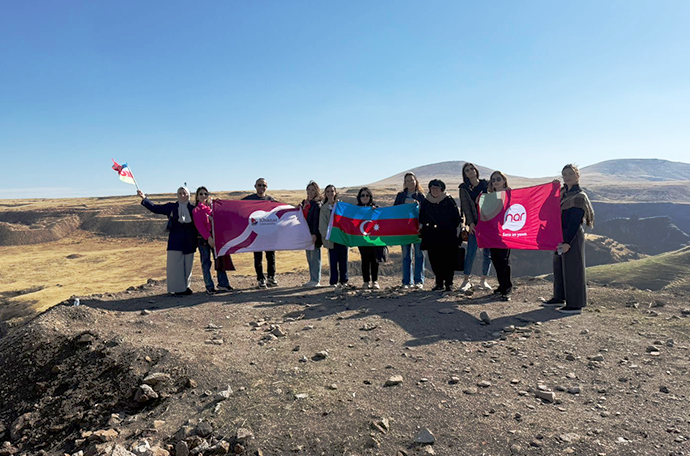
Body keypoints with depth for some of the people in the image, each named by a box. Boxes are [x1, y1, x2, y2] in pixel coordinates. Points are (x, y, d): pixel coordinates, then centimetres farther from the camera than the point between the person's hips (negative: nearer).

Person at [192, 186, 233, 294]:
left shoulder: (212, 206, 17)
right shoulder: (196, 211, 4)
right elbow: (199, 226, -7)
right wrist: (208, 238, -18)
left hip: (215, 236, 3)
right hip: (203, 239, -3)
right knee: (206, 263, 1)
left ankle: (223, 283, 9)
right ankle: (209, 286, 6)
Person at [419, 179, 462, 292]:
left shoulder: (449, 201, 3)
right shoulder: (426, 202, 12)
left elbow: (456, 218, 3)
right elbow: (421, 218, 18)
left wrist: (457, 231, -2)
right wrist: (421, 225, 2)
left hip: (448, 236, -3)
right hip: (432, 237, 3)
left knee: (448, 260, -4)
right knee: (435, 260, 2)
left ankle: (449, 283, 5)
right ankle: (439, 282, 14)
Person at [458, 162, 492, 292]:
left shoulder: (486, 184, 9)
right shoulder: (464, 188, 6)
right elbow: (466, 207, 0)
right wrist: (470, 223, -11)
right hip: (474, 223, -1)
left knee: (487, 252, 3)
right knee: (471, 252, -8)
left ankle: (483, 280, 14)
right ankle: (466, 280, 3)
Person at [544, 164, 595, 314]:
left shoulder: (579, 196, -12)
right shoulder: (563, 193, 13)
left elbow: (574, 223, -18)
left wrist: (567, 242, -22)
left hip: (573, 237, -9)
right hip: (560, 235, 9)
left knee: (572, 269, -3)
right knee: (558, 267, 15)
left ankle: (575, 305, 6)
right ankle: (559, 298, 28)